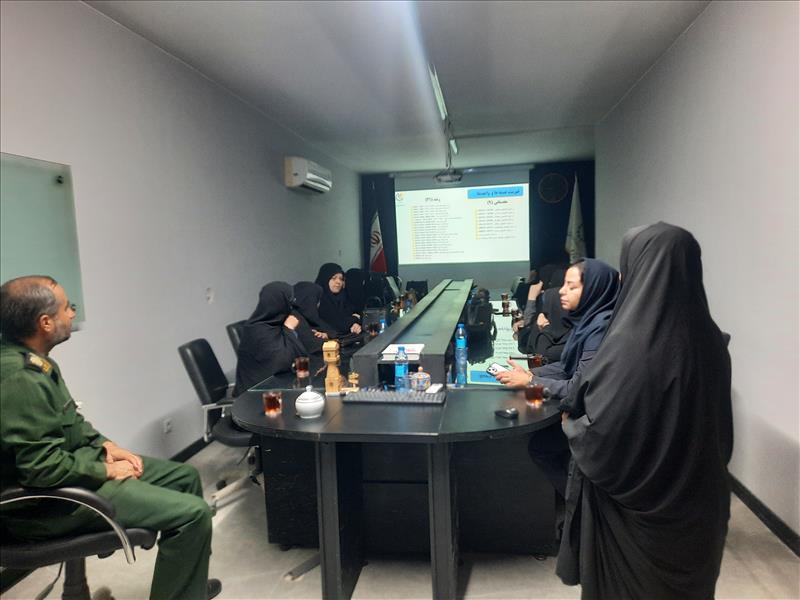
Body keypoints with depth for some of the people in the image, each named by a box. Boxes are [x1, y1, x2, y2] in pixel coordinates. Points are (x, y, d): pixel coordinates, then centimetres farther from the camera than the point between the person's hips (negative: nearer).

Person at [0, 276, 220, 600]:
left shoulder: (32, 361, 5)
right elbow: (43, 469, -29)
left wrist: (105, 445, 4)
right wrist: (106, 471, -15)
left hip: (77, 463, 11)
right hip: (51, 499, -10)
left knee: (185, 476, 13)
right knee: (193, 513, -17)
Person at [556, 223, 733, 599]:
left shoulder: (630, 343, -28)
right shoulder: (709, 336, -4)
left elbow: (598, 432, -24)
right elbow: (715, 425, 7)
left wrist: (571, 424, -4)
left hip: (634, 503, -6)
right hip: (697, 499, 7)